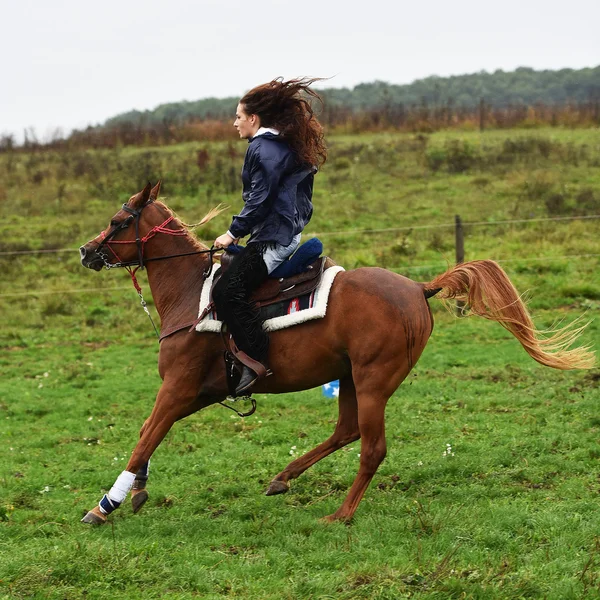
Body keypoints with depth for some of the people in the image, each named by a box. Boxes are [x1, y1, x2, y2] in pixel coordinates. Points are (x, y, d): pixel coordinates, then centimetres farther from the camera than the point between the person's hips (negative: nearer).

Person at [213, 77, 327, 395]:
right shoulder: (288, 147, 19)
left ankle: (256, 363, -29)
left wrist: (234, 232, -10)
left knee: (228, 291, -23)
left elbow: (260, 199, -17)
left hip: (272, 238, -12)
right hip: (290, 232, 12)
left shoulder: (263, 147, -11)